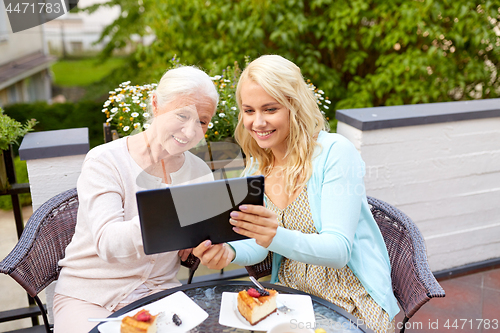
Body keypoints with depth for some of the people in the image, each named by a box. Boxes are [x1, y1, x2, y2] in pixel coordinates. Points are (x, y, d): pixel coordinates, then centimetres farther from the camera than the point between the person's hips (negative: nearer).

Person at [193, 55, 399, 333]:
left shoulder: (335, 152, -17)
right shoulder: (256, 167, 3)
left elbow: (339, 250, -22)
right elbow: (261, 247, 2)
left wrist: (278, 238, -40)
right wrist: (229, 251, -21)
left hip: (351, 305, -4)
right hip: (292, 299, 4)